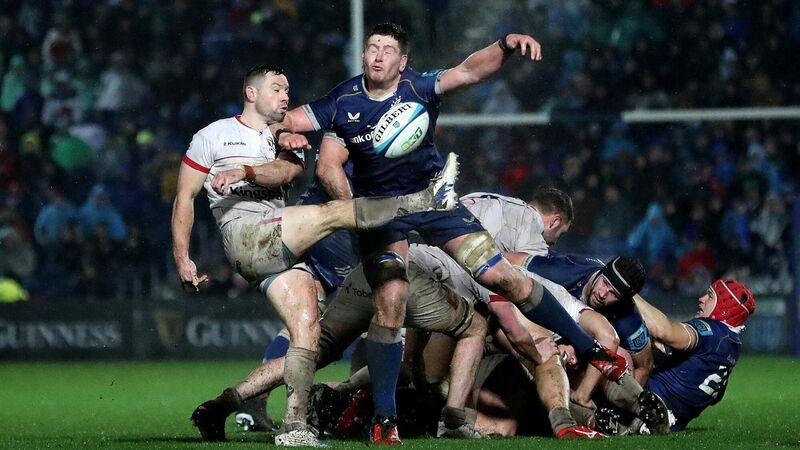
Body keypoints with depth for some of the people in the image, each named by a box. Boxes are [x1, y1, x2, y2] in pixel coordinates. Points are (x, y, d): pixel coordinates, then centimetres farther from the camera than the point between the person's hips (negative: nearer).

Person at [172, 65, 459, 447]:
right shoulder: (214, 136, 13)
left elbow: (287, 170, 0)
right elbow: (185, 197, 11)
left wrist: (244, 172, -20)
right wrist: (182, 259, 3)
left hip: (281, 250, 6)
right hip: (245, 236, -6)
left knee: (306, 328, -8)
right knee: (330, 213, -21)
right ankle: (424, 200, -21)